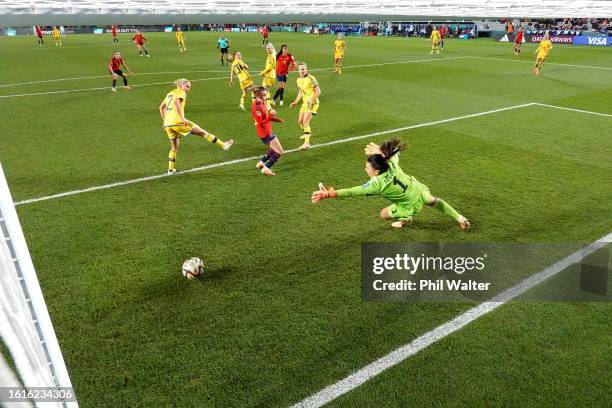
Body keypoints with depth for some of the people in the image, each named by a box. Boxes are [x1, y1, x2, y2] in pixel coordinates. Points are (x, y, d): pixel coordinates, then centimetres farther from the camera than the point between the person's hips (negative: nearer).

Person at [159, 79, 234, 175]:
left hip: (167, 124, 8)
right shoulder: (181, 93, 0)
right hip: (177, 121, -8)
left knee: (174, 147, 20)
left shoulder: (170, 93, 25)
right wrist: (182, 118, -25)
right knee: (203, 132, 1)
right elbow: (176, 102, -20)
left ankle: (170, 169, 18)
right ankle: (223, 145, 7)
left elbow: (161, 107, 28)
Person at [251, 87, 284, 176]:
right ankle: (266, 168, 2)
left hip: (268, 131, 10)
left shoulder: (263, 103, 6)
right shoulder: (257, 106, -22)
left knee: (274, 149, 26)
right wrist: (270, 115, -28)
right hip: (265, 133, -10)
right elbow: (260, 122, -25)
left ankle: (261, 162, 32)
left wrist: (277, 120, 6)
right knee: (279, 152, -3)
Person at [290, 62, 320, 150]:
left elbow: (318, 91, -18)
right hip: (305, 102, 8)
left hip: (312, 103, -8)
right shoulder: (299, 80, 7)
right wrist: (295, 102, 15)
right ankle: (307, 133, 46)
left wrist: (311, 101, -26)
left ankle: (307, 143, -15)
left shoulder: (311, 78, -17)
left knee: (305, 122, -18)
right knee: (300, 121, 16)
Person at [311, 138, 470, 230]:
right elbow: (396, 148, 2)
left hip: (410, 204, -6)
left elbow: (352, 192, -39)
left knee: (384, 214, 11)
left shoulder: (377, 184, -36)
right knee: (433, 201, 36)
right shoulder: (392, 164, -20)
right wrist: (380, 151, -10)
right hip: (418, 190, 7)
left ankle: (405, 219, 36)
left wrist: (330, 194, -41)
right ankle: (459, 217, 50)